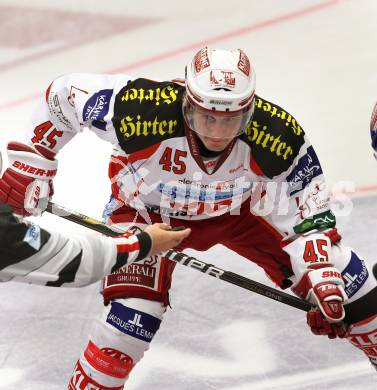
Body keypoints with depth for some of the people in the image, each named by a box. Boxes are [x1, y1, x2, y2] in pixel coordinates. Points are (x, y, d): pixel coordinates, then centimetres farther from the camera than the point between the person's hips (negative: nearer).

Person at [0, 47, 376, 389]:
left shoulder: (279, 137, -34)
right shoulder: (141, 112, -39)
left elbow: (309, 217, -22)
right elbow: (63, 93, -21)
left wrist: (322, 283, -34)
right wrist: (30, 161, -18)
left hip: (240, 206, 2)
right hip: (148, 208, -2)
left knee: (341, 280, -1)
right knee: (133, 314, -22)